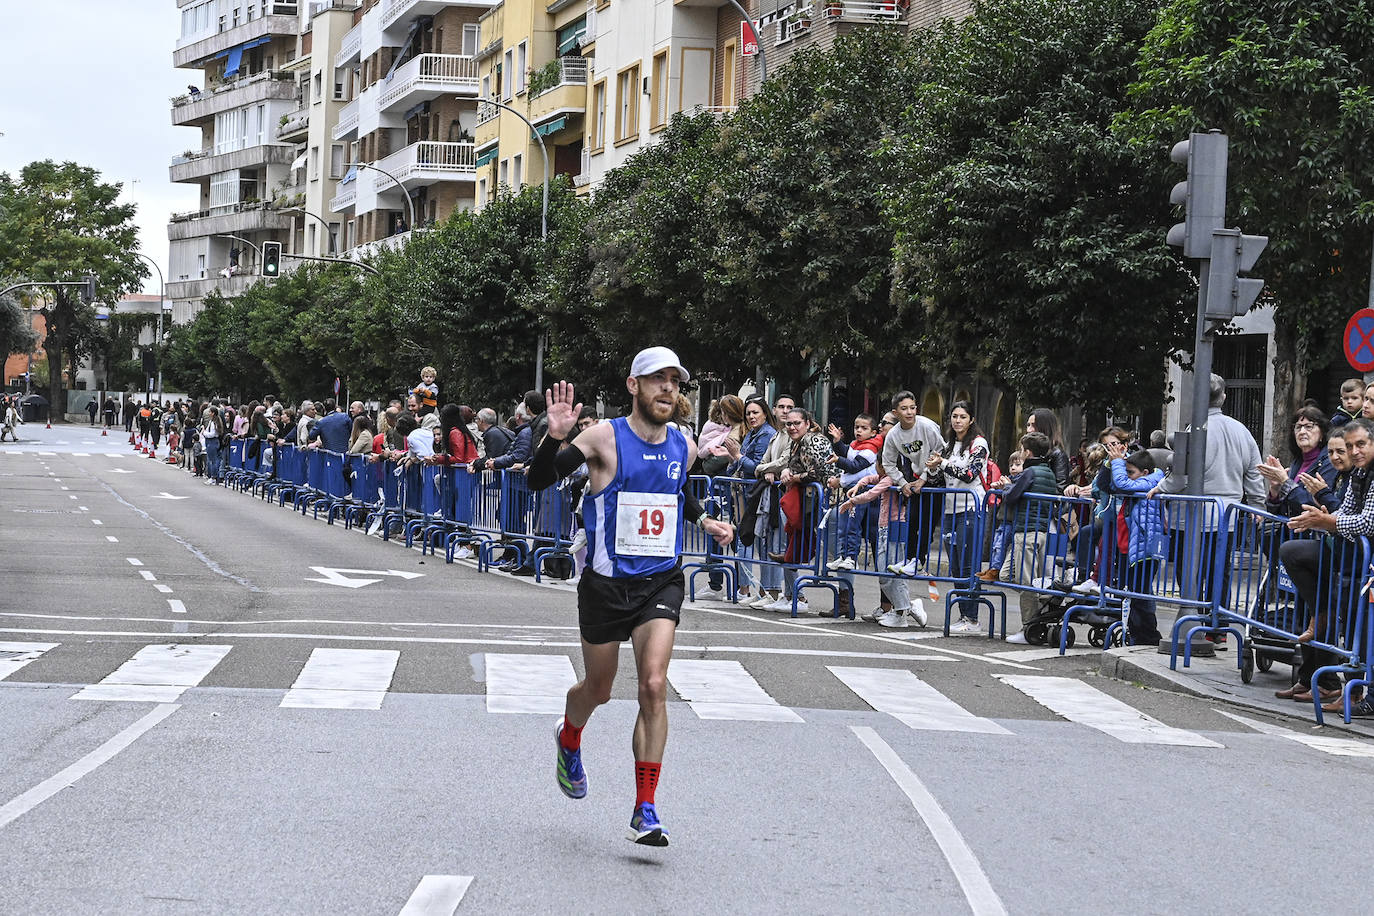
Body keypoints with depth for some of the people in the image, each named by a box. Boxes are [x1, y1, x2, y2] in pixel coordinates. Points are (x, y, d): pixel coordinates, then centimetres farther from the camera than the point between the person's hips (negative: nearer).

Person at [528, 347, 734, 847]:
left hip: (662, 581, 2)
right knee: (598, 689, 14)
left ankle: (645, 810, -11)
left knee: (654, 685, -15)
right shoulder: (605, 438, -10)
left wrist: (704, 520, 11)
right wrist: (555, 436, -32)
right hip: (606, 582, -2)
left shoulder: (684, 446, 5)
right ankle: (569, 739, 51)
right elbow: (538, 479, -15)